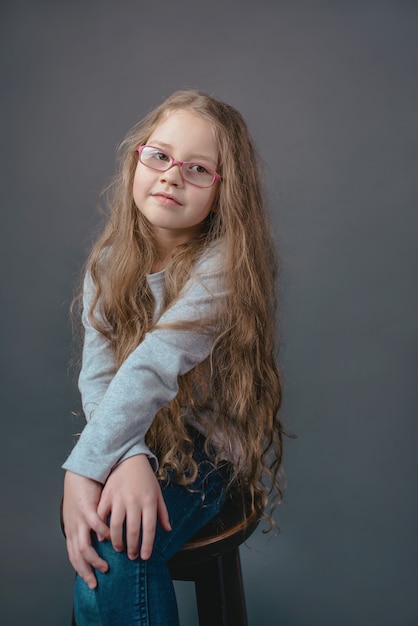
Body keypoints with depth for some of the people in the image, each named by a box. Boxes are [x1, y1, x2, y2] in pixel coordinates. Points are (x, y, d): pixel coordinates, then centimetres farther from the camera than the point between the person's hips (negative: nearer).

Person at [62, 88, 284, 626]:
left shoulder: (225, 264, -17)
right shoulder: (108, 263, -1)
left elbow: (154, 366, -28)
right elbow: (97, 375, -11)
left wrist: (83, 467, -33)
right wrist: (128, 459, -28)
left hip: (207, 447, -4)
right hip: (134, 439, 4)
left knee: (113, 546, -26)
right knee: (104, 530, -23)